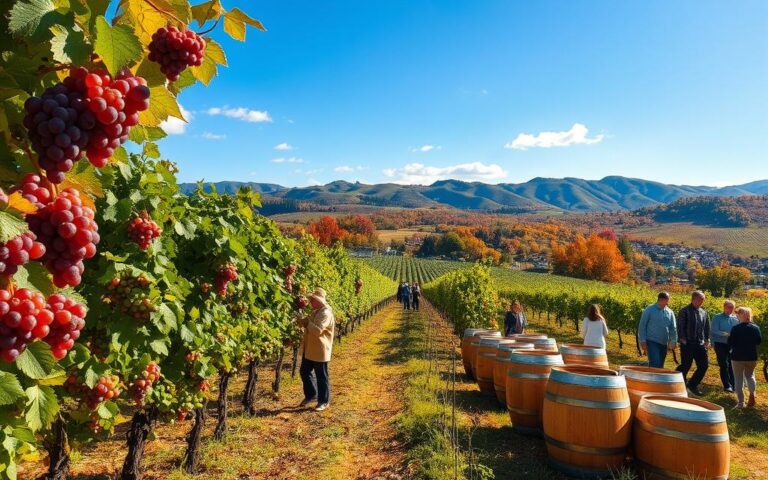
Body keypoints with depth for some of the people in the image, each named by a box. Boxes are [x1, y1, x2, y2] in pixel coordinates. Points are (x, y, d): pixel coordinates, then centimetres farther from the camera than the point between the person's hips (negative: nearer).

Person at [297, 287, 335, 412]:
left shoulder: (326, 313, -20)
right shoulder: (316, 311, 12)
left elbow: (318, 330, -29)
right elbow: (310, 325, 22)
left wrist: (306, 322, -18)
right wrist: (303, 321, 2)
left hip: (320, 350, -10)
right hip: (309, 349, 10)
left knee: (321, 376, 3)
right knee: (304, 372, 17)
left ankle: (324, 401, 16)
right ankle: (310, 394, 36)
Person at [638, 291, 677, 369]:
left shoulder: (670, 312, 9)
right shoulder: (649, 310, -4)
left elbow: (673, 328, 11)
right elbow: (642, 326, -4)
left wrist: (673, 341, -1)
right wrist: (642, 341, -9)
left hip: (664, 344, 5)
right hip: (652, 342, -5)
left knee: (660, 366, 9)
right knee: (655, 365, -15)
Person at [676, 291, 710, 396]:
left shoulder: (704, 313, 12)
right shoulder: (684, 311, -7)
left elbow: (707, 328, 17)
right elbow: (680, 327, -10)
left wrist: (707, 340, 8)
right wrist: (683, 340, -14)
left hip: (700, 344, 6)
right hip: (687, 344, -6)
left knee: (704, 365, 3)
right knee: (685, 366, 1)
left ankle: (692, 385, 17)